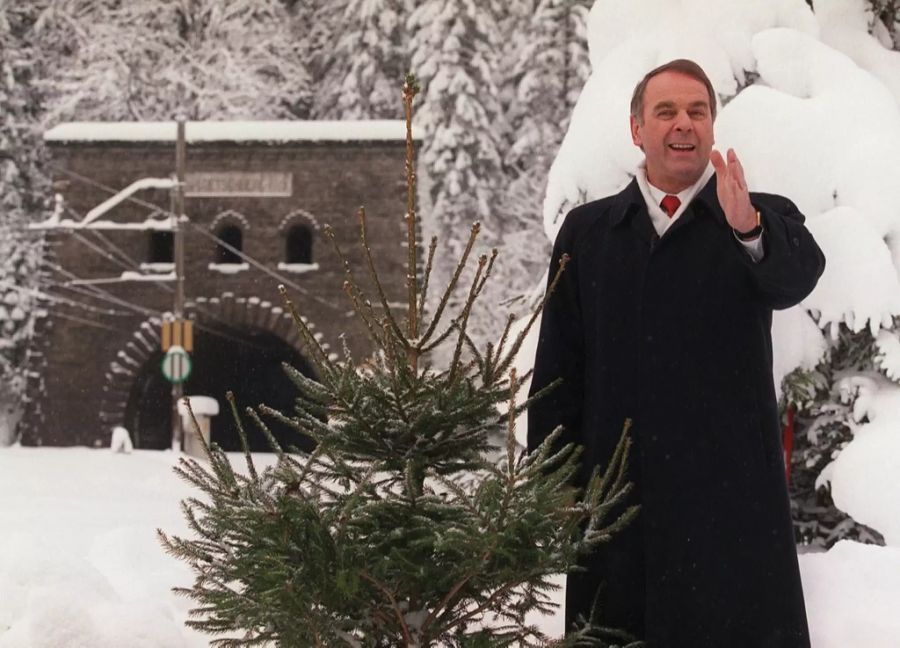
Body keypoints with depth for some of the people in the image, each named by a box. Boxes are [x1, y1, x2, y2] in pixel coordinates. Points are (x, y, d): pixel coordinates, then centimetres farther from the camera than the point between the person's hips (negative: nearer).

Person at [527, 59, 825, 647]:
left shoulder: (764, 222, 3)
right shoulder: (587, 231, 9)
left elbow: (797, 277, -21)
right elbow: (557, 370, 9)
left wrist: (748, 227, -42)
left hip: (731, 491, -2)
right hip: (615, 492, 2)